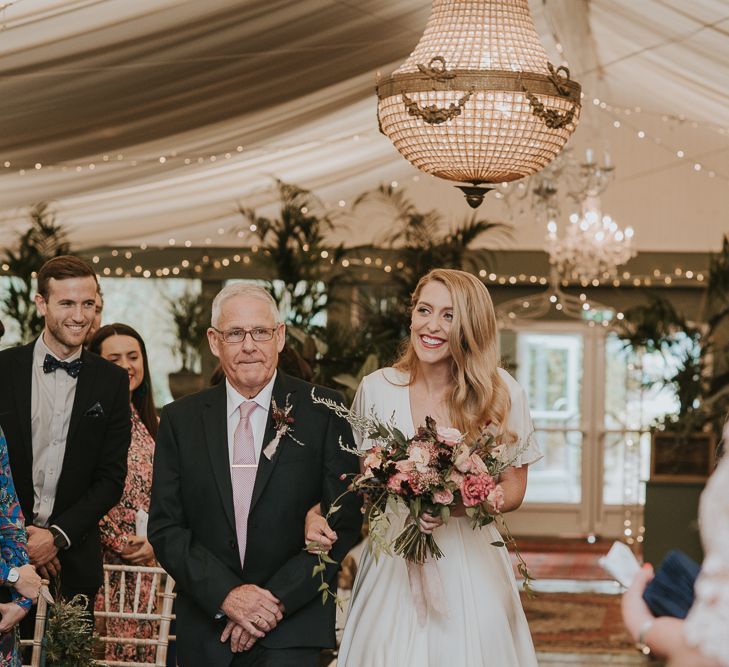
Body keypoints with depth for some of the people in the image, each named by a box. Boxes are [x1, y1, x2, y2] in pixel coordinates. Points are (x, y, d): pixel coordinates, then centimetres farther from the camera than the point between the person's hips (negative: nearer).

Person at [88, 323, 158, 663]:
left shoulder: (149, 424, 14)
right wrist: (121, 544, -9)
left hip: (147, 561, 6)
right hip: (103, 559, -6)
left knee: (141, 648, 4)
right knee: (106, 650, -7)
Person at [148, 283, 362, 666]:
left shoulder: (324, 412, -1)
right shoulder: (181, 420, 5)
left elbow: (343, 523, -4)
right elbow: (165, 528, 2)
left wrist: (275, 600, -11)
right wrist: (225, 594, -12)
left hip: (293, 629, -2)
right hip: (206, 631, 2)